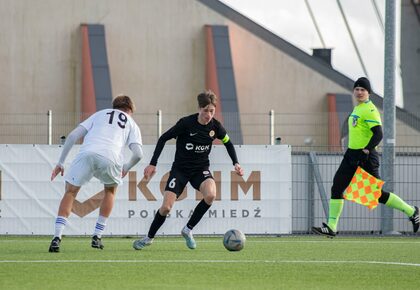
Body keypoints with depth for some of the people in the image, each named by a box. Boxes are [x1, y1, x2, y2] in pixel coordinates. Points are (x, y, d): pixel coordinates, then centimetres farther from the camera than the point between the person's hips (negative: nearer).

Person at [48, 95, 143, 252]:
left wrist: (60, 163, 24)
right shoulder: (131, 124, 30)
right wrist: (126, 168, 34)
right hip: (110, 158, 0)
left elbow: (73, 136, 21)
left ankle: (57, 237, -4)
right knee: (110, 190, 30)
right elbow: (138, 153, 13)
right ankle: (97, 237, 25)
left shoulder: (99, 114, 33)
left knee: (70, 192, 14)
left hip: (87, 153, 0)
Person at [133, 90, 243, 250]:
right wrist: (153, 164, -14)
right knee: (166, 207, -15)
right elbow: (163, 138, -10)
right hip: (180, 169, -2)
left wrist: (236, 163, 2)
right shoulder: (186, 123, -18)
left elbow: (228, 143, 14)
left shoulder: (215, 126, -7)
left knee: (210, 195, -29)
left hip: (201, 169, 2)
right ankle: (149, 238, 13)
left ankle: (188, 230, -8)